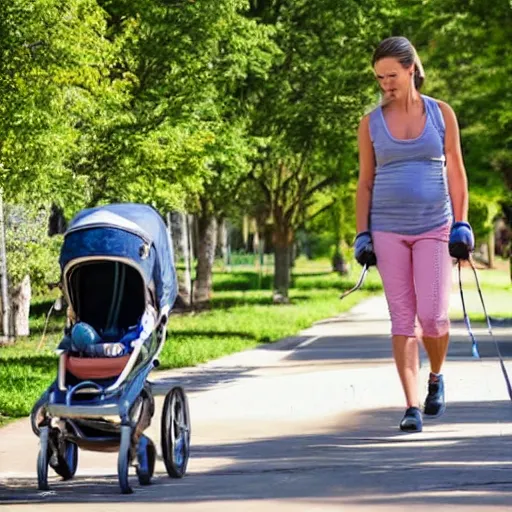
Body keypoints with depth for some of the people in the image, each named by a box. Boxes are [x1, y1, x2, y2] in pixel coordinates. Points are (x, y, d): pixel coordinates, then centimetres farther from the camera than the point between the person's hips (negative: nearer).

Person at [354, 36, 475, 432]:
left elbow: (456, 173, 7)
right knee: (402, 319, -3)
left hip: (434, 227, -1)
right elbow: (365, 182, 9)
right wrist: (362, 235, 2)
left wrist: (461, 225, -1)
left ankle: (437, 376, 20)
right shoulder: (371, 123, 6)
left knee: (432, 315, -10)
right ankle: (413, 407, -2)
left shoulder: (441, 114, 4)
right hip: (388, 230, 1)